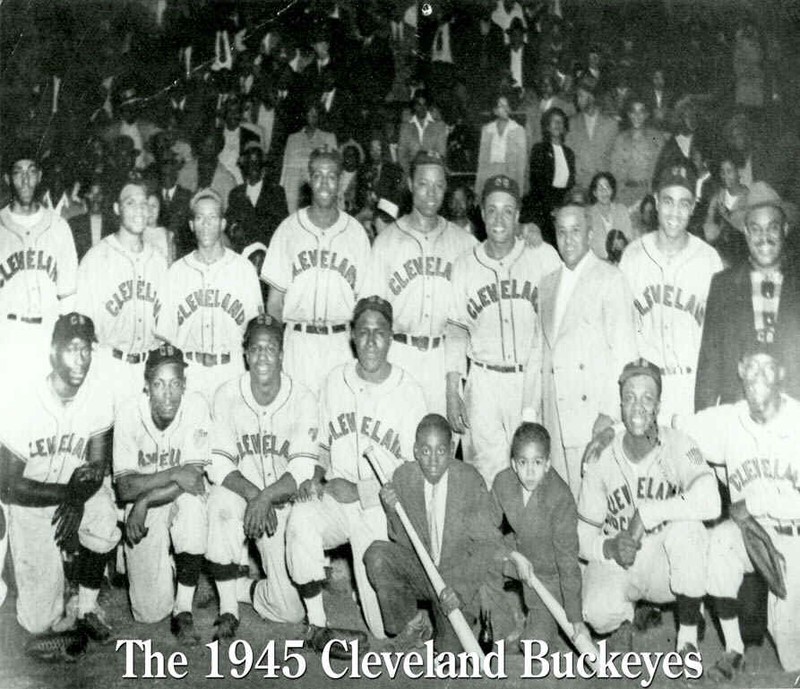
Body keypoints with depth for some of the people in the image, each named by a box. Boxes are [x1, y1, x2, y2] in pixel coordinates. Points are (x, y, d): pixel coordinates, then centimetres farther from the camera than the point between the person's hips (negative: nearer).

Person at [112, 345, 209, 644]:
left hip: (182, 502, 0)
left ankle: (184, 611, -20)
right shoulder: (128, 412, -17)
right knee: (150, 611, -10)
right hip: (140, 508, 0)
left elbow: (194, 476, -19)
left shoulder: (196, 405, -17)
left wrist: (145, 501, -25)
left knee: (192, 501, -37)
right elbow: (124, 488, -18)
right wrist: (173, 474, -30)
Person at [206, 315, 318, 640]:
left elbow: (303, 470, -14)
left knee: (291, 610, -13)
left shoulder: (302, 399, -8)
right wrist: (253, 495, -27)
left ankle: (243, 588, 23)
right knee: (222, 501, -37)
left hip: (285, 501, 0)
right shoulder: (227, 396, -6)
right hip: (241, 494, 1)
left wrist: (266, 497, -30)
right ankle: (227, 608, -18)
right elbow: (219, 465, -10)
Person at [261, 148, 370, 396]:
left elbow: (362, 300, 7)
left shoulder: (356, 232, 7)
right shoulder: (289, 229, 5)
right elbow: (275, 300, 5)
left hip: (341, 344, 1)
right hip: (297, 341, 0)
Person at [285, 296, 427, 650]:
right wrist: (318, 479, -4)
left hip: (379, 505, -2)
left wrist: (358, 489, -13)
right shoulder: (335, 381, 5)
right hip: (335, 499, 2)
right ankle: (316, 626, -20)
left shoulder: (408, 391, -4)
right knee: (301, 518, -34)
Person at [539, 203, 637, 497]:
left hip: (594, 406, -5)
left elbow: (623, 348, -7)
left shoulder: (610, 279, -1)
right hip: (555, 414, 5)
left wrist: (611, 414, -13)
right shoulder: (547, 283, 18)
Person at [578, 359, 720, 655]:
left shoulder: (678, 446, -13)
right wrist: (610, 548, -24)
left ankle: (688, 639, -15)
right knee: (597, 612, -31)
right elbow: (583, 538, -3)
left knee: (686, 526, -32)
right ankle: (623, 618, 11)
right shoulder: (601, 462, -7)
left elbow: (710, 503, -33)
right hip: (616, 565, 0)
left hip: (667, 565, 0)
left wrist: (646, 512, -28)